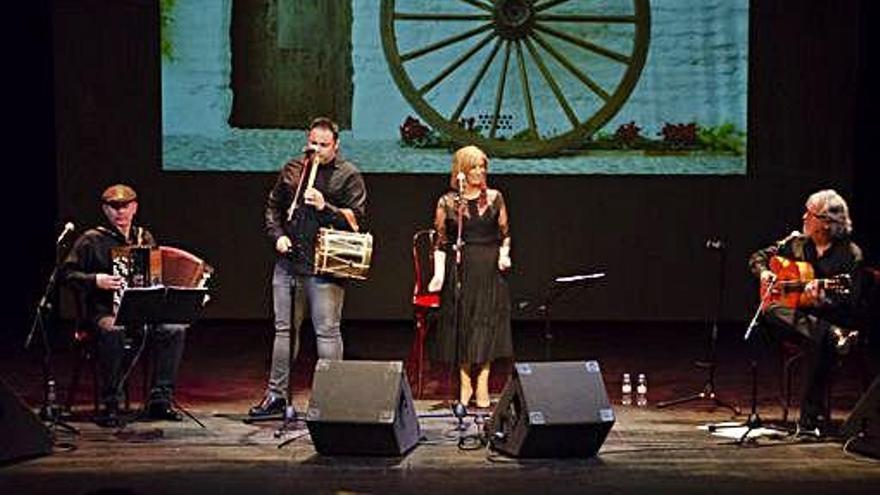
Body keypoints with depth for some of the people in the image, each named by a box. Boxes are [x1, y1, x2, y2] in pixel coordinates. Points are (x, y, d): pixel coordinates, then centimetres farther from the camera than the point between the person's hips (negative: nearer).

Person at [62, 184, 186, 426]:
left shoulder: (145, 238, 18)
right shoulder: (92, 240, 4)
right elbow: (67, 273, 0)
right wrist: (96, 280, -16)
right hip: (105, 311, -4)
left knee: (175, 328, -25)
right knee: (113, 331, -39)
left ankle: (160, 399, -17)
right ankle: (110, 404, -26)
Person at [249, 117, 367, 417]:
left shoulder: (348, 176, 0)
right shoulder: (292, 170, 14)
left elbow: (356, 220, -6)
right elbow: (273, 207, 20)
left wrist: (325, 207, -17)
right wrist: (277, 235, 4)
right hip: (288, 262, 5)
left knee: (327, 331, -3)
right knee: (284, 328, 11)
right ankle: (277, 393, 19)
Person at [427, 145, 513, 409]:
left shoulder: (495, 198, 5)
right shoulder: (447, 202, 0)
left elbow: (504, 233, 11)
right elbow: (441, 241, 1)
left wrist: (504, 254, -7)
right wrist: (439, 273, -8)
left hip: (489, 269, 1)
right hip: (459, 269, -1)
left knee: (487, 325, 1)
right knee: (461, 325, 3)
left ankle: (482, 384, 8)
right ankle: (465, 384, 13)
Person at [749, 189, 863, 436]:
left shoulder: (850, 254, -3)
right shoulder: (796, 242, 10)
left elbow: (847, 303, -8)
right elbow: (759, 257, 22)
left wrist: (817, 300, -27)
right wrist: (764, 272, -1)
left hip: (828, 320, -4)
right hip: (795, 318, 4)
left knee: (817, 342, -38)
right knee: (769, 312, -31)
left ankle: (812, 420, -29)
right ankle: (833, 336, -35)